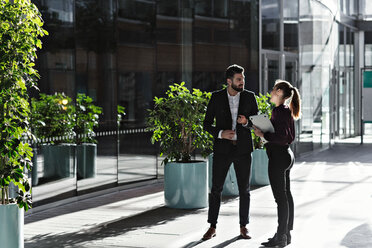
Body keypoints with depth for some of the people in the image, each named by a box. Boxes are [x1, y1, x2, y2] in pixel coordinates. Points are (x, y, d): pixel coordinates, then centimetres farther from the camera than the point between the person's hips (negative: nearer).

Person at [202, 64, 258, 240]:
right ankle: (212, 227, 11)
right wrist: (220, 133, -17)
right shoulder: (216, 97, -2)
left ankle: (243, 227, 17)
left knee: (244, 190, 5)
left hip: (243, 149, 1)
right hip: (222, 149, -1)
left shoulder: (249, 97, 1)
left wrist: (246, 121, -16)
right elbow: (207, 124, 1)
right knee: (216, 189, 1)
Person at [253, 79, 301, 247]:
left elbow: (282, 137, -24)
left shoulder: (279, 111, -17)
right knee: (286, 195, 13)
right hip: (286, 155, 10)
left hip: (278, 157, -10)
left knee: (281, 197, -5)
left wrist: (263, 135, -15)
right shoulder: (286, 111, 13)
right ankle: (286, 234, 20)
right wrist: (265, 131, 12)